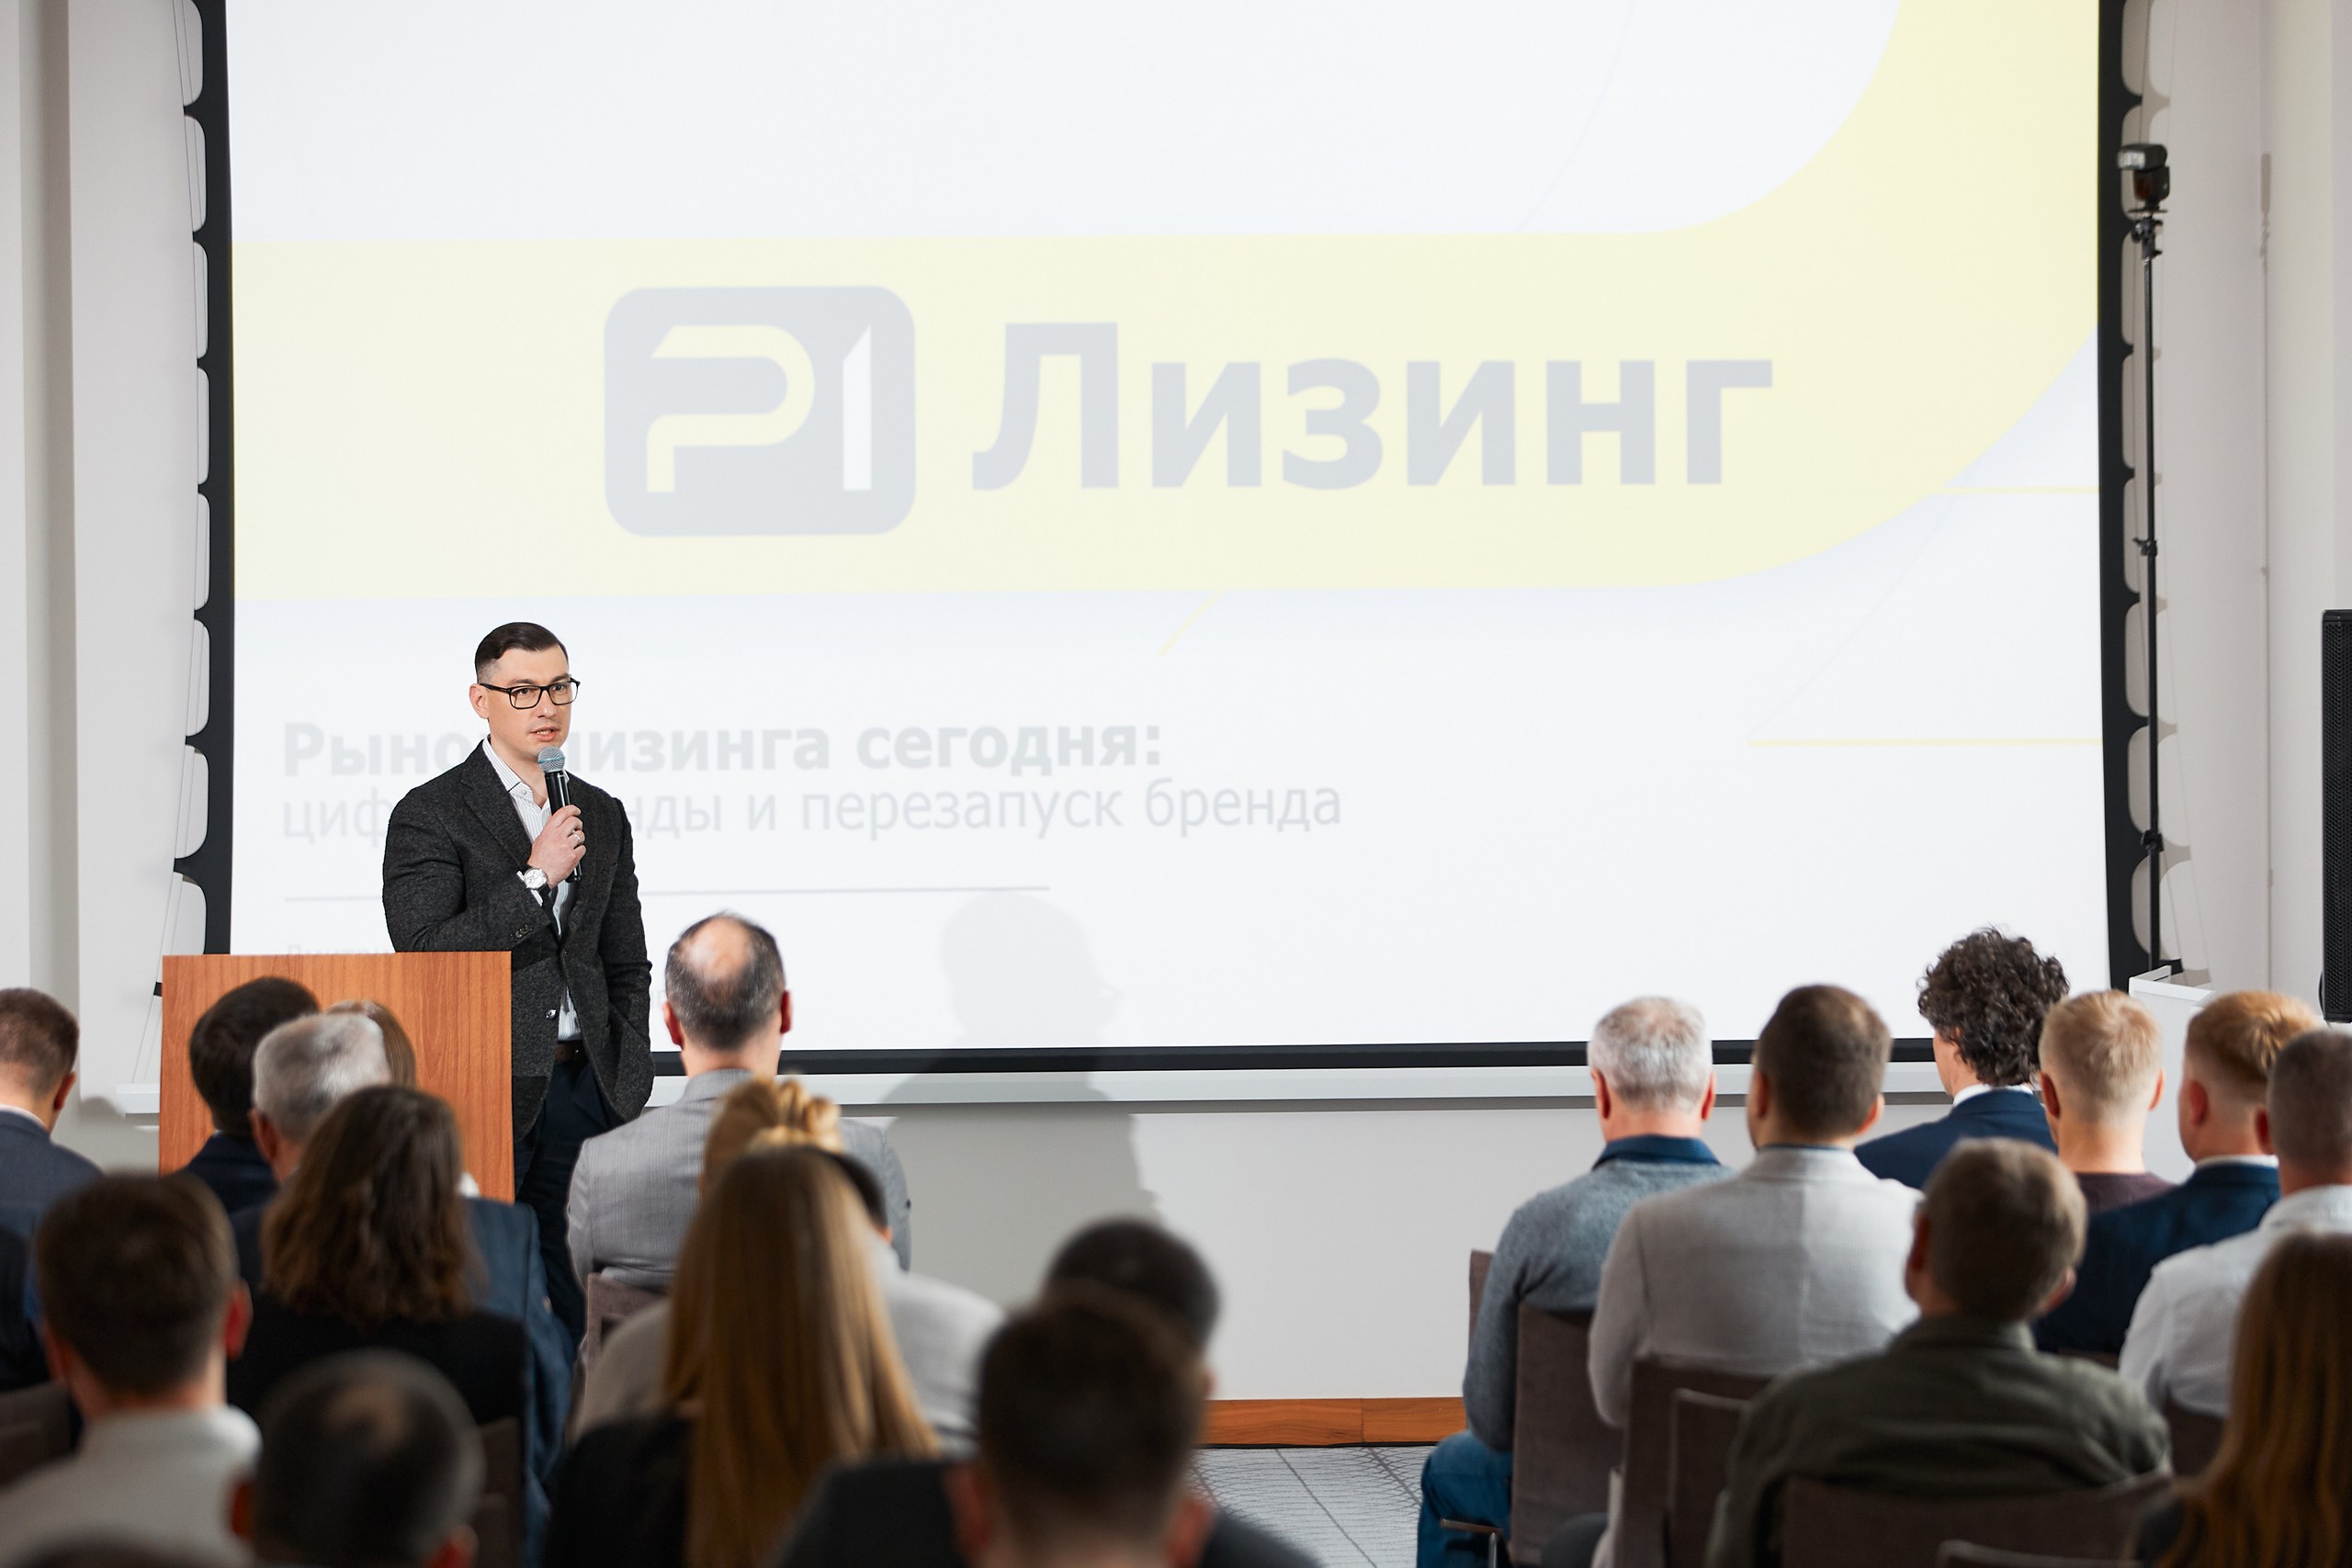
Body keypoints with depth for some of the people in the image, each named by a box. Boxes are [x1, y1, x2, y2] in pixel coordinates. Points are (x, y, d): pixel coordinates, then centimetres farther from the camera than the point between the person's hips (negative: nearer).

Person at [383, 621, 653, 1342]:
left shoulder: (603, 816, 15)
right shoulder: (429, 815, -1)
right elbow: (422, 955, -12)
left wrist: (626, 1088, 10)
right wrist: (534, 877, -15)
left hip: (582, 1088, 4)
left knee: (583, 1319, 1)